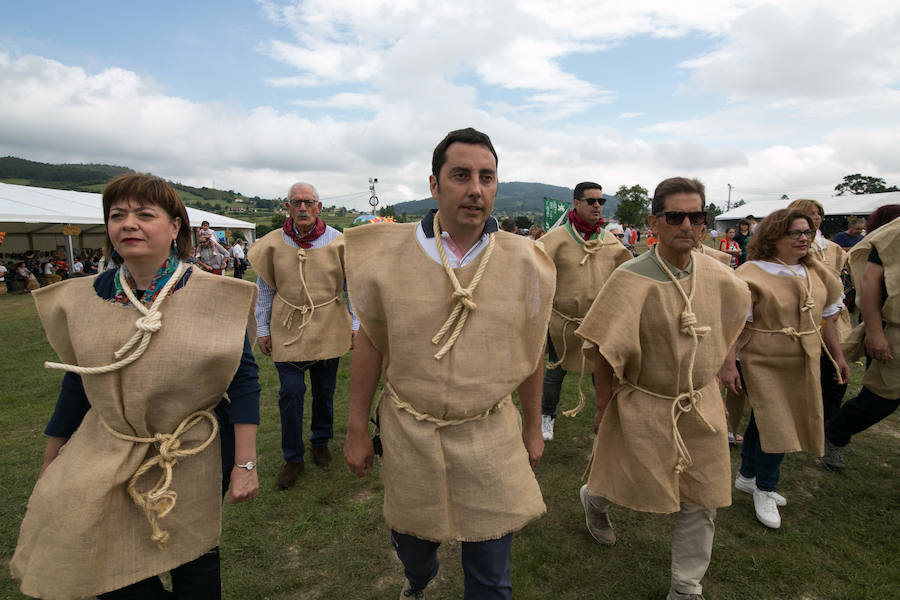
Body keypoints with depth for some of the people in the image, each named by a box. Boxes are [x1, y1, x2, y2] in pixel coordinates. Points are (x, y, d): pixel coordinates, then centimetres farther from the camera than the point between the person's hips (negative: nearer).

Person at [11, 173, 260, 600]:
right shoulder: (82, 299, -2)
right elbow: (76, 383, 8)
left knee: (194, 563, 15)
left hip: (195, 460, -3)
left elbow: (243, 378, -12)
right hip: (105, 460, 4)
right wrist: (50, 467, 14)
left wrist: (245, 464, -13)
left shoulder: (214, 296, -14)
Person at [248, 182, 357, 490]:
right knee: (290, 393, -2)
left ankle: (320, 443, 35)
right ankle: (293, 458, 15)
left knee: (324, 391, 12)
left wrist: (355, 325, 2)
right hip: (287, 329, 0)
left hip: (328, 329, 0)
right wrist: (263, 329, 7)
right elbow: (265, 290, 8)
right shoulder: (272, 244, 0)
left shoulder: (337, 242, -3)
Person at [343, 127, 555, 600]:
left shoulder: (524, 262, -6)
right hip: (408, 436, 1)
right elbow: (370, 344, 0)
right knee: (412, 546, 26)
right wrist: (357, 430, 3)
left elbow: (529, 352, 4)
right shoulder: (388, 255, -9)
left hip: (490, 437, 0)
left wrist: (533, 429, 11)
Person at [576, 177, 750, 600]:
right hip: (644, 406, -4)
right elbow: (602, 347, -17)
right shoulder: (633, 279, -21)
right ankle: (593, 499, 52)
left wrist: (708, 372, 14)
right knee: (631, 483, 15)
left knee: (700, 502, 11)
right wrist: (604, 405, -12)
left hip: (701, 405, 5)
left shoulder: (718, 276, -4)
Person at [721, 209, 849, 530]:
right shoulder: (753, 274, -14)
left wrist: (837, 356, 17)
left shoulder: (816, 272, 6)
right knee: (774, 425, -2)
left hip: (804, 364, 6)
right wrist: (729, 363, -23)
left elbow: (826, 318, 16)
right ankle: (765, 490, 20)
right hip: (763, 363, -6)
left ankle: (747, 476, 35)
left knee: (762, 420, 17)